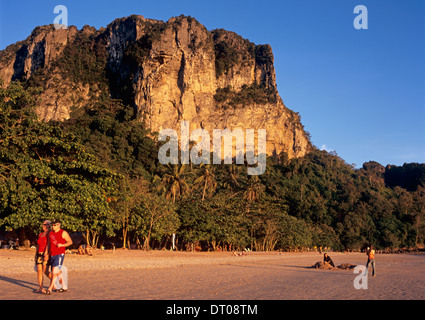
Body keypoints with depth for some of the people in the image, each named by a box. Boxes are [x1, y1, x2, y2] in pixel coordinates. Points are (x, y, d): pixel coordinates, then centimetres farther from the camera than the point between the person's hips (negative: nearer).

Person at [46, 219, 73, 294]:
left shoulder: (63, 233, -4)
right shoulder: (50, 233, 13)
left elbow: (70, 242, -1)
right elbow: (49, 244, 20)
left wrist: (62, 245, -16)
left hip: (60, 254, -7)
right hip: (52, 255, 7)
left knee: (55, 271, -16)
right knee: (58, 272, 12)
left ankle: (50, 289, -19)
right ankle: (65, 287, 23)